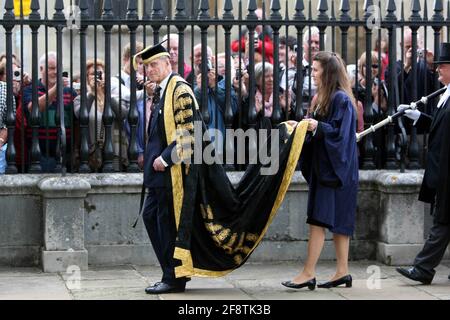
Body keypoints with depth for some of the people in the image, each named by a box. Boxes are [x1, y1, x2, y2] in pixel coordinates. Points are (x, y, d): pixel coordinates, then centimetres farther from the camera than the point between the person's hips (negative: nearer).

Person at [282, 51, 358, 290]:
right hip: (323, 167, 10)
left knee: (318, 220, -11)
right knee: (337, 222, 9)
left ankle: (308, 273, -11)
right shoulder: (323, 98, 16)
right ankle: (342, 272, 11)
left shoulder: (341, 99, -13)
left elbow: (340, 131, -19)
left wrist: (318, 127, -29)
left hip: (334, 169, -10)